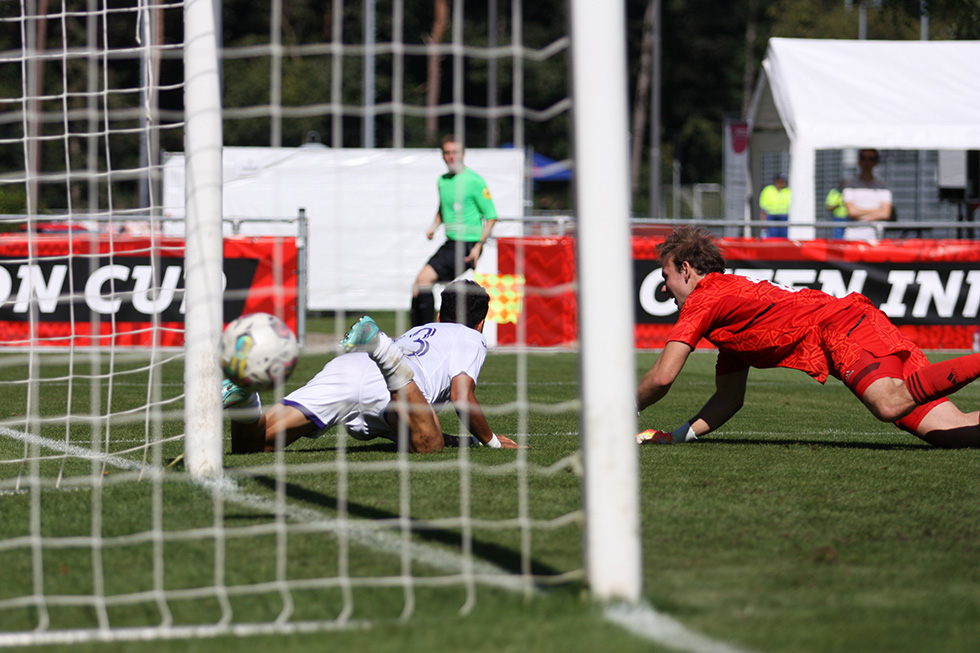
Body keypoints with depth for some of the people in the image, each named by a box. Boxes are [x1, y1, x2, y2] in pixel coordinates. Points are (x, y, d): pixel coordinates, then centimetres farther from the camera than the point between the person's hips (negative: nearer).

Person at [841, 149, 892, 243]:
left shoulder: (882, 186, 12)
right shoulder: (850, 184, 8)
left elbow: (885, 214, 2)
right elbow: (851, 211, -2)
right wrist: (876, 211, 3)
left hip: (874, 235, 1)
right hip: (853, 234, -1)